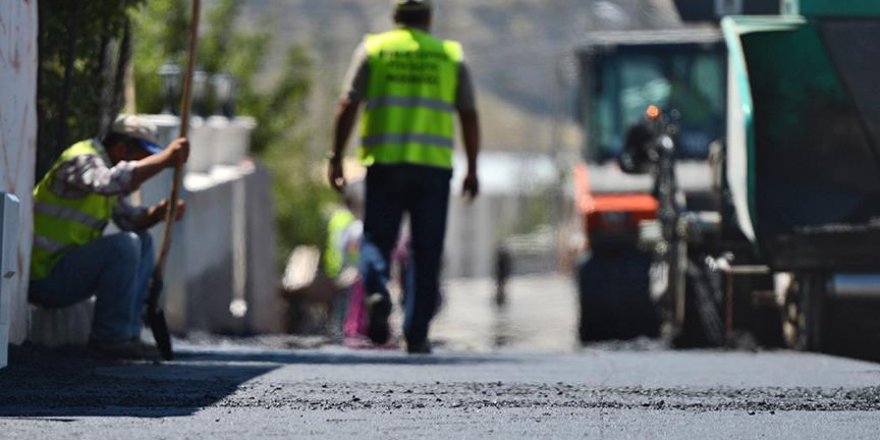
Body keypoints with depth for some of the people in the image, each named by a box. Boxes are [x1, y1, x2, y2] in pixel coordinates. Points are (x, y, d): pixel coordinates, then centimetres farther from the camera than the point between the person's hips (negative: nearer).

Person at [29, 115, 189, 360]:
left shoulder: (102, 163, 15)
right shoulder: (82, 160, -16)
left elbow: (128, 218, 19)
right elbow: (110, 182, -39)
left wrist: (159, 212, -2)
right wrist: (165, 159, -33)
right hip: (43, 274, -11)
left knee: (142, 243, 15)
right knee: (125, 246, -25)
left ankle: (127, 334, 8)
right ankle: (110, 338, -17)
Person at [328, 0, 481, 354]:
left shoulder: (373, 49, 7)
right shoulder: (451, 55, 10)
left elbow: (348, 106, -1)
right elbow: (469, 116, 6)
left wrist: (336, 158, 1)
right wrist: (472, 170, 10)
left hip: (384, 164, 0)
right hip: (434, 166, 0)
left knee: (376, 240, 8)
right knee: (426, 255, 5)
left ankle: (377, 292, -22)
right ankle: (416, 335, 3)